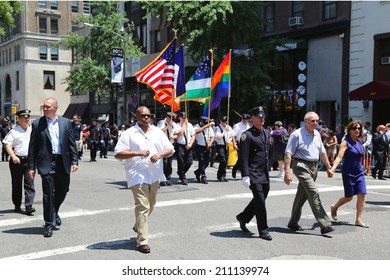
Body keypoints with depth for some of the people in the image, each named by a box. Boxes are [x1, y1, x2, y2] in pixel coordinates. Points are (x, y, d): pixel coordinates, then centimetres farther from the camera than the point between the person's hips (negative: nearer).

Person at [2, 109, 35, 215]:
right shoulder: (14, 132, -1)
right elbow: (7, 145, -6)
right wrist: (13, 156, -20)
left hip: (30, 160, 1)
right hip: (17, 160, -1)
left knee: (29, 183, -7)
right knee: (16, 184, 8)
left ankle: (29, 206, -9)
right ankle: (17, 205, 21)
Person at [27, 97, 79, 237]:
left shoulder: (66, 122, 7)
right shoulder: (37, 124, 2)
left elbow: (72, 143, 7)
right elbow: (32, 147, 2)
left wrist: (74, 161, -1)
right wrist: (31, 167, -3)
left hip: (63, 163, 3)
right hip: (46, 163, -3)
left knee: (62, 191, 14)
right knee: (48, 193, -5)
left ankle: (54, 212, 41)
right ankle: (49, 224, 5)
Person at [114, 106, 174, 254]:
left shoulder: (157, 132, 10)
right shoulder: (129, 134, -3)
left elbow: (170, 149, 9)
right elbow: (117, 153, -10)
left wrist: (160, 154, -12)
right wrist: (137, 153, -21)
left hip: (154, 175, 6)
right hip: (138, 176, -6)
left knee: (150, 205, 20)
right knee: (143, 207, -11)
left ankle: (138, 226, 45)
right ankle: (142, 241, -6)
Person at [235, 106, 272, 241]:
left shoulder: (267, 133, 13)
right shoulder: (247, 135, -10)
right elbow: (243, 157, -14)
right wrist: (245, 175, -20)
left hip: (265, 174, 8)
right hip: (254, 174, -8)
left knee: (259, 200, 15)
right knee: (260, 202, -6)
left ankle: (243, 217, 35)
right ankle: (263, 231, 5)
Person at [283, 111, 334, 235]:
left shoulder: (317, 134, 13)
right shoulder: (297, 134, -10)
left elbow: (322, 152, 24)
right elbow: (288, 154, -13)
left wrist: (328, 167, 23)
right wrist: (287, 171, -20)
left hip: (314, 167, 8)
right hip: (301, 166, -8)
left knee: (302, 195, 14)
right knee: (314, 194, -17)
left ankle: (293, 222, 26)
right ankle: (325, 225, -17)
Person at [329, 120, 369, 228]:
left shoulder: (359, 142, 9)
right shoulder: (346, 142, -11)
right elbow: (339, 156, -23)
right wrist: (333, 168, -37)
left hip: (359, 172, 6)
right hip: (348, 173, -6)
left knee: (361, 195, -4)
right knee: (349, 197, 1)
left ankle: (358, 220, 3)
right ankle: (334, 208, 29)